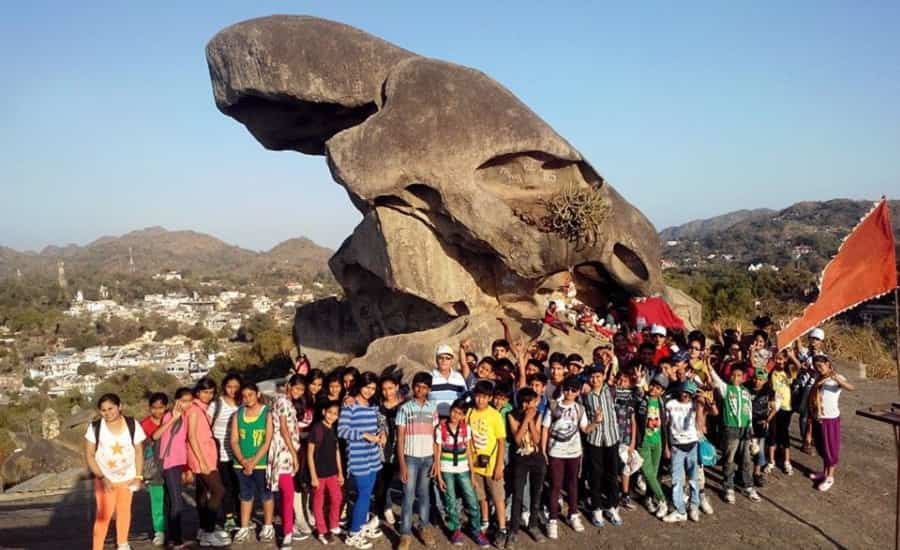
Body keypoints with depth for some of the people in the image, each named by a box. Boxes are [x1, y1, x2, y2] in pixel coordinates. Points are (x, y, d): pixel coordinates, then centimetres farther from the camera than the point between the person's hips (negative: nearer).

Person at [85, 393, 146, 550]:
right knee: (104, 514, -12)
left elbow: (139, 451, -2)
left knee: (124, 510, 14)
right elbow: (89, 455, -10)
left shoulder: (133, 425, -9)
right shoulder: (94, 427, -13)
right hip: (105, 479, -2)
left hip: (127, 477, 2)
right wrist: (101, 477, -18)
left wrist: (138, 476, -7)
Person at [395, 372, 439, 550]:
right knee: (408, 496, -1)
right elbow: (400, 438, -5)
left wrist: (437, 460, 0)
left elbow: (434, 436, 5)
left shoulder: (433, 408, 4)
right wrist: (402, 463, -10)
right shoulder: (404, 408, -5)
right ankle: (405, 533, 5)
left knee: (424, 494, 13)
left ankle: (424, 527, 25)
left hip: (428, 458, 3)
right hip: (410, 457, -3)